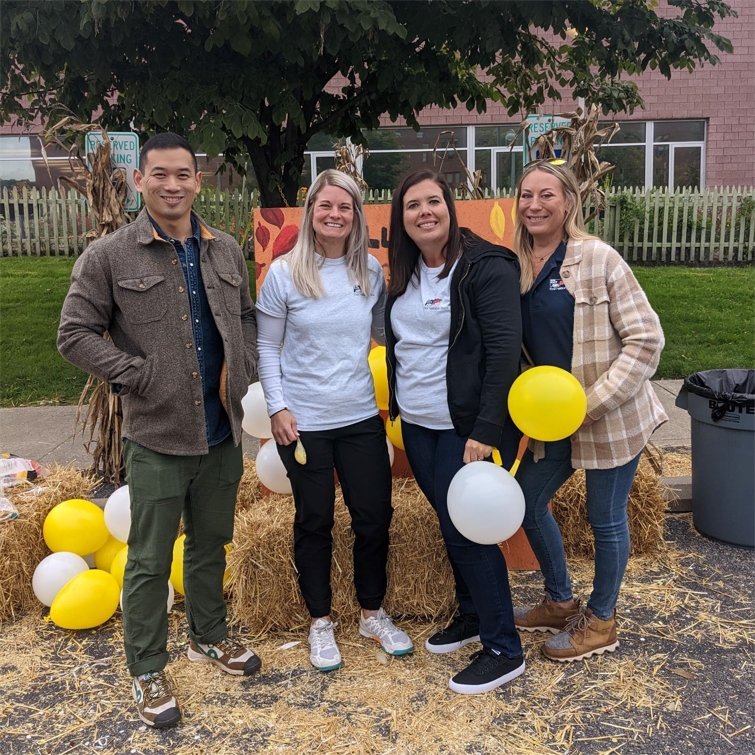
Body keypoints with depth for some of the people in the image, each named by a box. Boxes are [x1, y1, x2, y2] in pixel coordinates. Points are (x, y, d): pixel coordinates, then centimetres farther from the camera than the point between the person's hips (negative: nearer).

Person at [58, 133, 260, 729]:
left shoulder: (225, 252, 6)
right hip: (156, 438, -4)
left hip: (221, 432, 4)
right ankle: (148, 670, 26)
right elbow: (75, 334, -6)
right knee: (151, 560, 7)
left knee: (211, 543, 20)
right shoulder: (109, 257, -7)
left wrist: (243, 367, 2)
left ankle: (210, 635, 42)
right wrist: (138, 376, -13)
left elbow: (247, 316, 18)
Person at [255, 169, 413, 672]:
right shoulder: (284, 273, -7)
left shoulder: (371, 271, 1)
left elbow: (387, 332, 11)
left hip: (361, 417, 3)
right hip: (304, 422, -3)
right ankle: (321, 622, 30)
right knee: (315, 523, 10)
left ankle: (373, 613, 32)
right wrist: (277, 408, -8)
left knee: (375, 517, 9)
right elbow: (266, 347, -2)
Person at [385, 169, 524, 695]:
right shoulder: (405, 272, 9)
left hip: (466, 426, -7)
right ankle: (472, 614, 37)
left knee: (465, 529, -4)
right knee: (450, 522, 17)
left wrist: (486, 430, -23)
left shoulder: (485, 267, -13)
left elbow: (503, 348, -19)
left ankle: (504, 651, 12)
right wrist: (397, 405, 14)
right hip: (416, 423, 7)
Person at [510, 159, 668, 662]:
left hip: (612, 416, -6)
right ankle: (561, 602, 38)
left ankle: (601, 621, 32)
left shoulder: (597, 259, -15)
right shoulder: (516, 267, 1)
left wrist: (593, 402, -21)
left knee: (605, 519, 8)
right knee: (527, 501, 15)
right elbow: (513, 345, 11)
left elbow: (646, 338, -16)